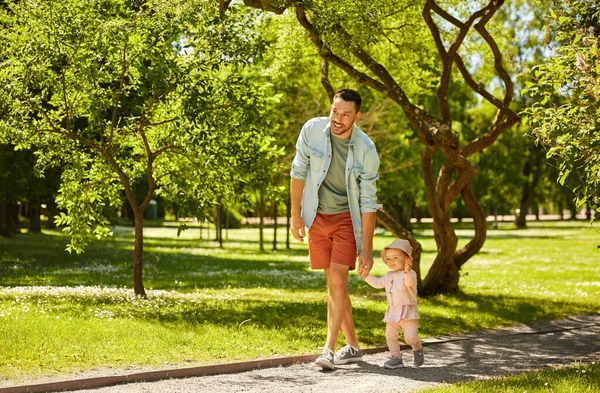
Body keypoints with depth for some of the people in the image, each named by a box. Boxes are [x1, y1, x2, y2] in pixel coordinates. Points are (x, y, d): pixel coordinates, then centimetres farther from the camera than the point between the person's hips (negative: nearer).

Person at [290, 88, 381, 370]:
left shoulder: (367, 150, -19)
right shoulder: (312, 130, -14)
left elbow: (368, 201, -14)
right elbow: (298, 172, -1)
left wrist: (367, 248, -15)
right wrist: (296, 215, 0)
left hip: (347, 218, -3)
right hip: (318, 217, 3)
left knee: (338, 281, -14)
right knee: (333, 283, 7)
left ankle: (329, 349, -11)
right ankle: (352, 346, 18)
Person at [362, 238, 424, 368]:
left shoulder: (410, 274, -11)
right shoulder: (389, 276, 14)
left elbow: (410, 283, -34)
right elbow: (377, 283, 28)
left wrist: (407, 271, -52)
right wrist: (366, 276, 17)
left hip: (408, 311, -7)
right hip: (393, 312, 7)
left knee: (410, 337, -12)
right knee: (390, 336, 0)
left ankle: (417, 349, 18)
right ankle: (396, 358, 11)